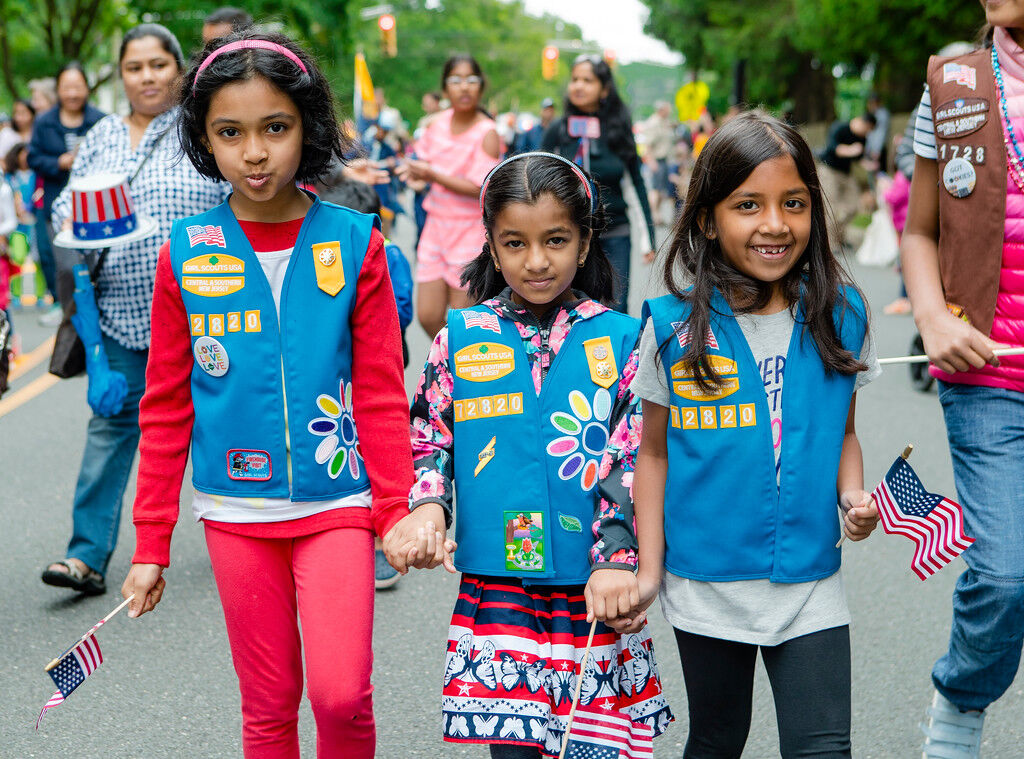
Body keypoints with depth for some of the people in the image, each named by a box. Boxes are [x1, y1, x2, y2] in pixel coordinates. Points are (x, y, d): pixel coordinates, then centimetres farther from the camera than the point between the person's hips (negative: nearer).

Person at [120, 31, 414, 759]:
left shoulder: (354, 242, -4)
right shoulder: (185, 254, -1)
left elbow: (381, 393, -1)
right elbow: (166, 409, 4)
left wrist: (396, 509, -6)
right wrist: (152, 545, 4)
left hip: (336, 504, -1)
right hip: (236, 509, 2)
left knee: (341, 692, -12)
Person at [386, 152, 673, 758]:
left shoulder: (620, 340, 0)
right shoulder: (461, 338, 4)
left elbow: (634, 459, -2)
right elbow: (428, 437, 9)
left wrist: (618, 558, -12)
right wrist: (426, 508, -10)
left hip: (591, 589, 0)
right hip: (495, 586, 1)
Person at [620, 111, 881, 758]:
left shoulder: (841, 316, -2)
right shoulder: (676, 327, -8)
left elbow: (843, 432, 11)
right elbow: (655, 451, 0)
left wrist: (853, 494, -9)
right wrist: (650, 569, -3)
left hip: (811, 585, 1)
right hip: (706, 586, -1)